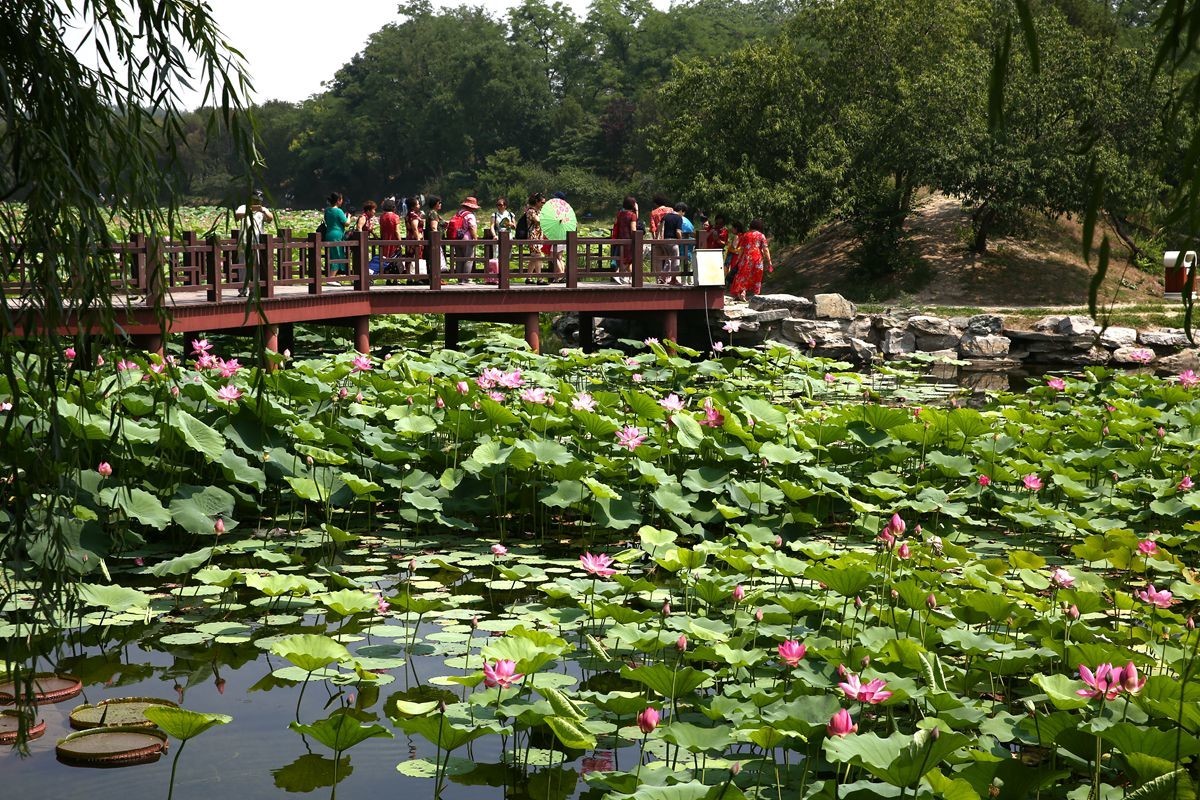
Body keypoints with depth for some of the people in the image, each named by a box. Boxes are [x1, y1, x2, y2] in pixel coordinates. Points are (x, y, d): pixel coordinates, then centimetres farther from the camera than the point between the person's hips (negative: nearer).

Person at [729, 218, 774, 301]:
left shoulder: (745, 235, 7)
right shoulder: (761, 236, 2)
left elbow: (741, 249, 4)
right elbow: (765, 249, -3)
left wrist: (738, 260, 8)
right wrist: (769, 262, -2)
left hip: (746, 258, 1)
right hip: (757, 259, -1)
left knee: (744, 276, 4)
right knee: (756, 277, 8)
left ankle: (742, 292, -13)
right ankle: (755, 295, 8)